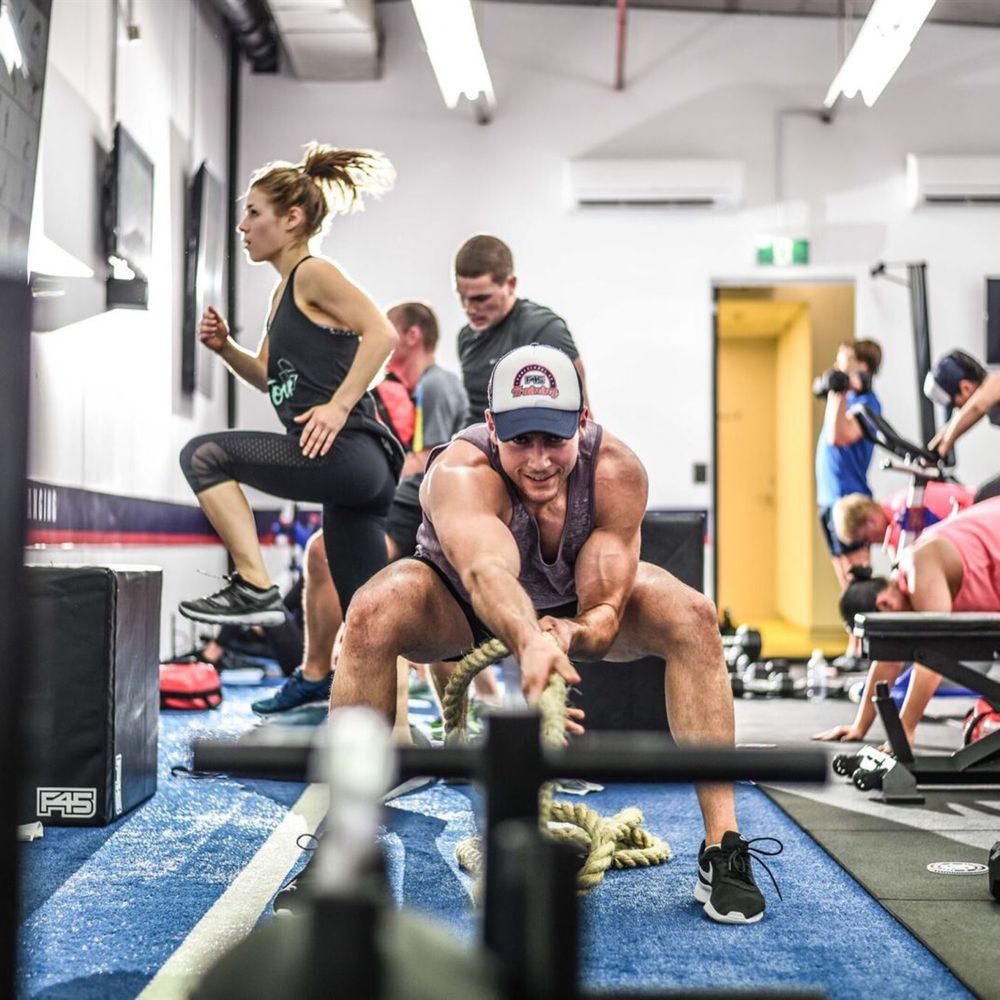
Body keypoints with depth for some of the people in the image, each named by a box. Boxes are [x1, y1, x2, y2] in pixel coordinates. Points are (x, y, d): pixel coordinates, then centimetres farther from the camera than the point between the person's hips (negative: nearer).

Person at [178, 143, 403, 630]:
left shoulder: (313, 272, -5)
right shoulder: (283, 290, 21)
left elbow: (381, 333, -18)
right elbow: (269, 375, 29)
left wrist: (338, 406, -21)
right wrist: (224, 346, 12)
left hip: (343, 451, -10)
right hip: (353, 466, 10)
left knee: (204, 455, -9)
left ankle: (255, 589, -9)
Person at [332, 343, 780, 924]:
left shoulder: (617, 470, -30)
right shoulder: (460, 472, -38)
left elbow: (604, 613, -32)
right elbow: (487, 572, -58)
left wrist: (563, 634, -56)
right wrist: (528, 642, -79)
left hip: (573, 605, 2)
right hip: (464, 604, -2)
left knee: (693, 617, -24)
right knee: (374, 613, -33)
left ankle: (723, 850, -17)